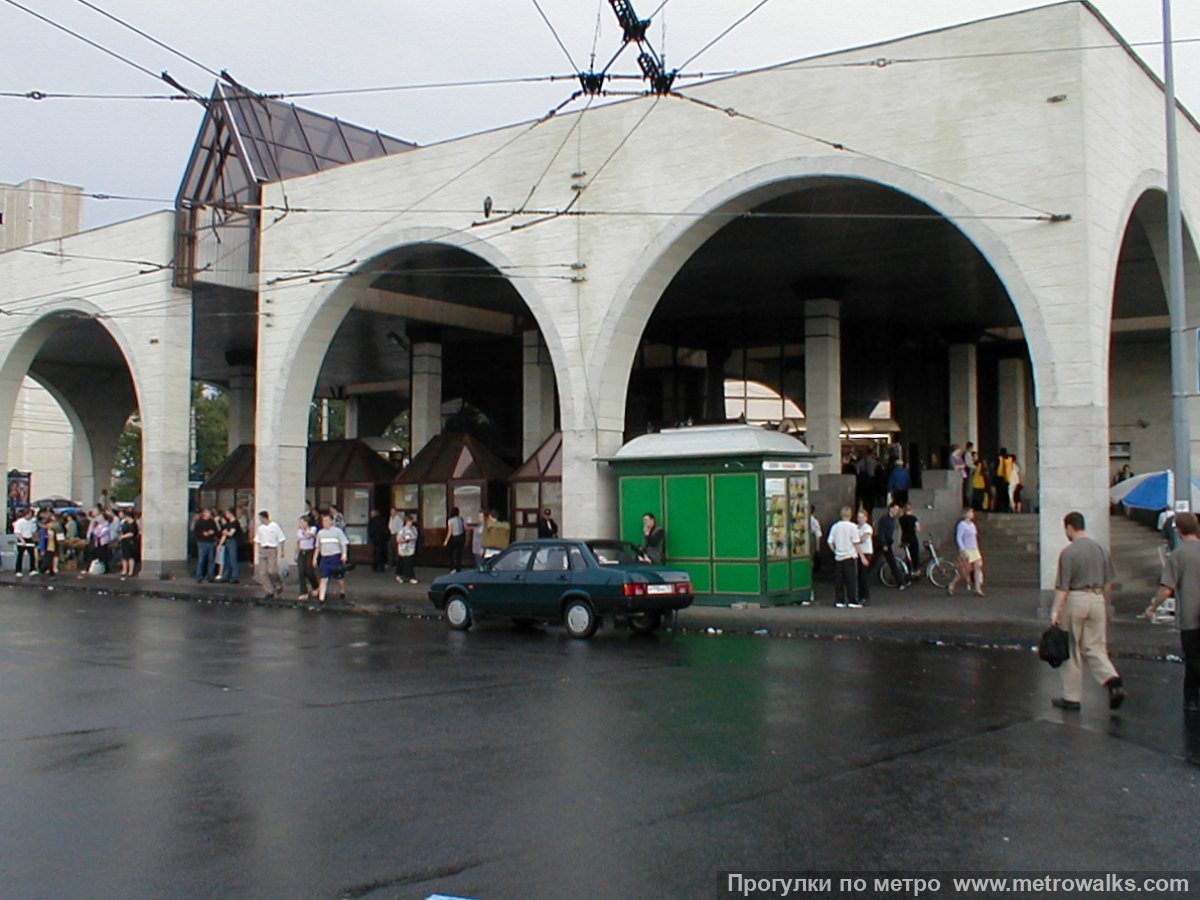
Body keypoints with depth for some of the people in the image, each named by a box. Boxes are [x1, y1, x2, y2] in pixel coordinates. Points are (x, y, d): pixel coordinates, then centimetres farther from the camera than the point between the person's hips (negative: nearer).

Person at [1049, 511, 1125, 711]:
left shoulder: (1068, 552, -12)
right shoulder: (1101, 550, 6)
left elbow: (1062, 586, -14)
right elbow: (1108, 582, 12)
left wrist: (1056, 611, -11)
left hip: (1075, 599, -5)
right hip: (1097, 599, 5)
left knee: (1071, 651, 6)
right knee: (1095, 647, 11)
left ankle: (1072, 698, 13)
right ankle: (1113, 680, -13)